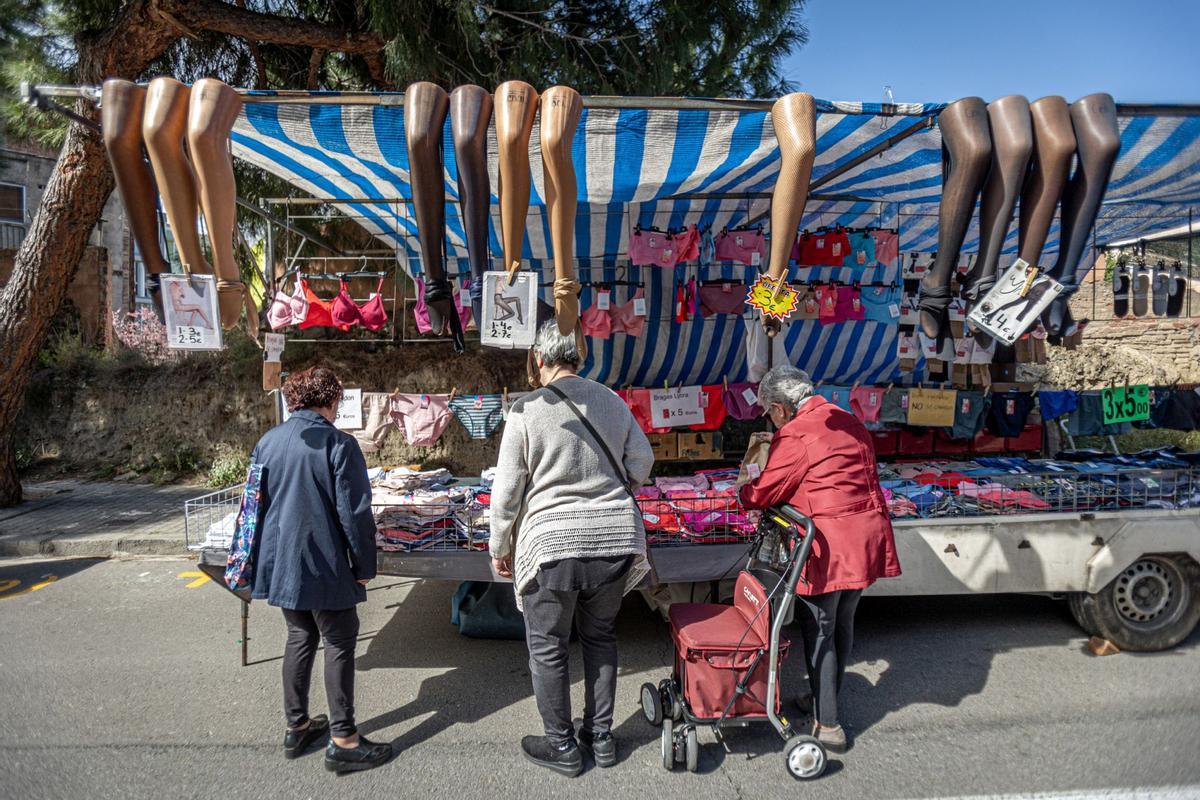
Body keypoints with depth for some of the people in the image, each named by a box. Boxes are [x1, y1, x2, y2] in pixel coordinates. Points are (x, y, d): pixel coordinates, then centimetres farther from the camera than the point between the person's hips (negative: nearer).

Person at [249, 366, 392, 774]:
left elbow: (256, 503, 14)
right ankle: (343, 740, 8)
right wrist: (364, 566, -6)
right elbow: (355, 512, -17)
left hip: (280, 564, 7)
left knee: (300, 637, 19)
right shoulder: (338, 443, -16)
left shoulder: (266, 442, 5)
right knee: (339, 644, 4)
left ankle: (297, 727, 29)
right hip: (323, 567, -7)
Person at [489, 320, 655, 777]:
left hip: (552, 545, -4)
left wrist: (500, 548, 6)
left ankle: (562, 748, 25)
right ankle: (601, 737, 31)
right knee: (601, 637, 21)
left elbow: (506, 491, -8)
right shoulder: (612, 401, 2)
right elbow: (642, 463, 11)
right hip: (616, 540, 5)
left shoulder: (527, 411, -10)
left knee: (547, 649, 12)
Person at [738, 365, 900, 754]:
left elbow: (766, 492, -8)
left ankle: (827, 723, 11)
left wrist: (744, 490, 14)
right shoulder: (848, 421, 12)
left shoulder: (795, 435, -13)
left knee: (818, 630, 5)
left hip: (829, 544, -8)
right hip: (867, 536, 8)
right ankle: (825, 700, 37)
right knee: (843, 622, 20)